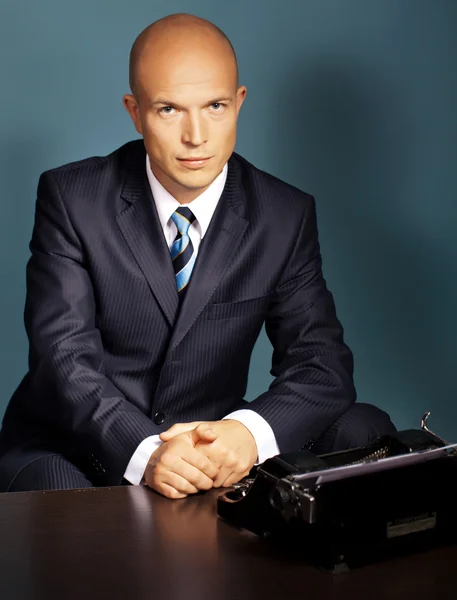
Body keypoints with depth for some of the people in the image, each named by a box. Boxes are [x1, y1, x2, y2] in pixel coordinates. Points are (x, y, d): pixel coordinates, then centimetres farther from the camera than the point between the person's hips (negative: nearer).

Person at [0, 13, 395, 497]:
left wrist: (250, 431, -30)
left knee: (363, 431, -18)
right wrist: (146, 452, -35)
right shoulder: (70, 198, -7)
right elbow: (64, 357, -16)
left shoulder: (286, 216, -1)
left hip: (210, 451, 4)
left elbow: (323, 365, -7)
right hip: (71, 454, -3)